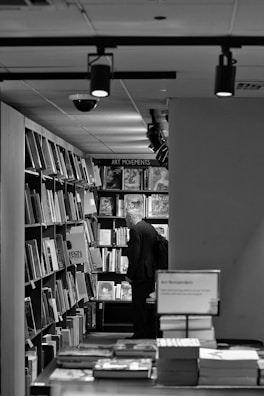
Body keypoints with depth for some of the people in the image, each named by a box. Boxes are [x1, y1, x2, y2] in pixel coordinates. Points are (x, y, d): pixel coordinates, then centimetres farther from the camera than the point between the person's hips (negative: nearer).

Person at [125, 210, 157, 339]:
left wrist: (130, 275, -16)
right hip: (151, 272, 9)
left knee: (139, 305, -4)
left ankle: (140, 334, -2)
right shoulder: (150, 228, 14)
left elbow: (134, 254, -20)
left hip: (140, 273, -9)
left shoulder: (135, 230, -14)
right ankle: (151, 332, 19)